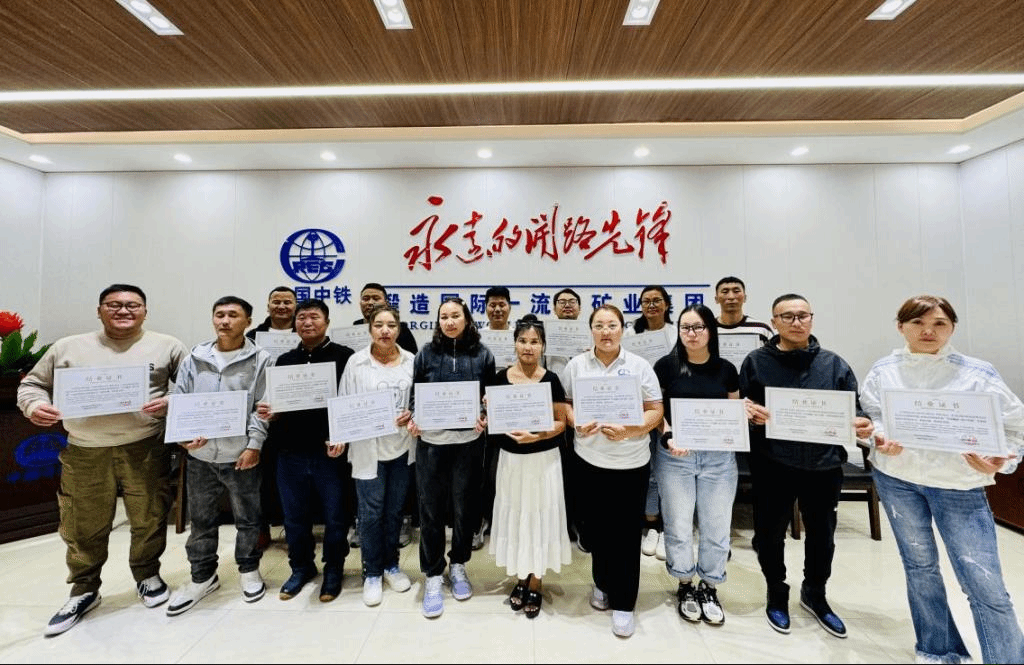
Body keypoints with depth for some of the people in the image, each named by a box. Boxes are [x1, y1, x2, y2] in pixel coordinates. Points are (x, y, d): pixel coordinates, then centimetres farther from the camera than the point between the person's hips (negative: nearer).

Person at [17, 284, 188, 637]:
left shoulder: (166, 346, 2)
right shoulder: (68, 347, 9)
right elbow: (32, 383, 15)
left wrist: (171, 402, -14)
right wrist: (34, 405, -6)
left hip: (145, 449, -2)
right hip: (85, 453, 2)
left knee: (150, 519, 9)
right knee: (83, 527, 13)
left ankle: (148, 576, 33)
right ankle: (84, 591, 36)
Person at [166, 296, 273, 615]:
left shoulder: (260, 359, -6)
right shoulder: (194, 358, 5)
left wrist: (254, 445, -14)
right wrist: (184, 434, -8)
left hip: (241, 455, -3)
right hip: (199, 455, 3)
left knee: (247, 518, 12)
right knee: (201, 520, 17)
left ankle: (249, 570, 33)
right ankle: (202, 577, 36)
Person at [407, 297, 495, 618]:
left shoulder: (482, 354, 1)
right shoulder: (426, 353, 1)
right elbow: (414, 393, 5)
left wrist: (485, 418, -11)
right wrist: (413, 419, -11)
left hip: (468, 441, 0)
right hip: (431, 441, 0)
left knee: (465, 506, 14)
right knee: (431, 509, 8)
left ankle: (458, 565, 37)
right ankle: (432, 575, 27)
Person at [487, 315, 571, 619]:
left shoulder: (551, 380, -8)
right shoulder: (500, 378, -3)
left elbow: (561, 423, -5)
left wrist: (537, 435, -22)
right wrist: (510, 431, -16)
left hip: (543, 460, -2)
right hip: (511, 459, 2)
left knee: (540, 516, 8)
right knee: (514, 516, 13)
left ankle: (535, 583, 30)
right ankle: (520, 578, 35)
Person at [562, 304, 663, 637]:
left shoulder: (639, 366, -4)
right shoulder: (576, 365, 1)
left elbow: (656, 411, -4)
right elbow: (563, 404, 7)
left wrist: (629, 431, -20)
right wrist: (576, 424, -12)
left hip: (631, 463, -1)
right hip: (589, 461, 2)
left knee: (626, 534, 7)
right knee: (596, 528, 16)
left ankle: (624, 603, 26)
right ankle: (602, 582, 41)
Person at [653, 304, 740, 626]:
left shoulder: (726, 369, 2)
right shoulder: (666, 365, -5)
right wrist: (668, 437, -18)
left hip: (719, 457, 2)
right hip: (675, 456, -2)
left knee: (716, 526, 11)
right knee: (678, 526, 8)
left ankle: (709, 587, 34)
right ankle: (685, 586, 31)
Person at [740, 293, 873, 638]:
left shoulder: (834, 364, 4)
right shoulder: (756, 362, -3)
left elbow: (854, 409, 5)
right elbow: (739, 406, -2)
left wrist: (863, 425, -16)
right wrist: (748, 412, -24)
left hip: (823, 465, 3)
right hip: (773, 465, -2)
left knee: (822, 535, 19)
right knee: (770, 533, 11)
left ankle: (815, 595, 45)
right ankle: (777, 595, 36)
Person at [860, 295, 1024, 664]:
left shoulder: (977, 373, -8)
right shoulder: (883, 370, -3)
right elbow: (866, 418, 3)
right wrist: (880, 439, -17)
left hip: (960, 485, -1)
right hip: (896, 479, 2)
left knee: (986, 584, -3)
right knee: (919, 566, 16)